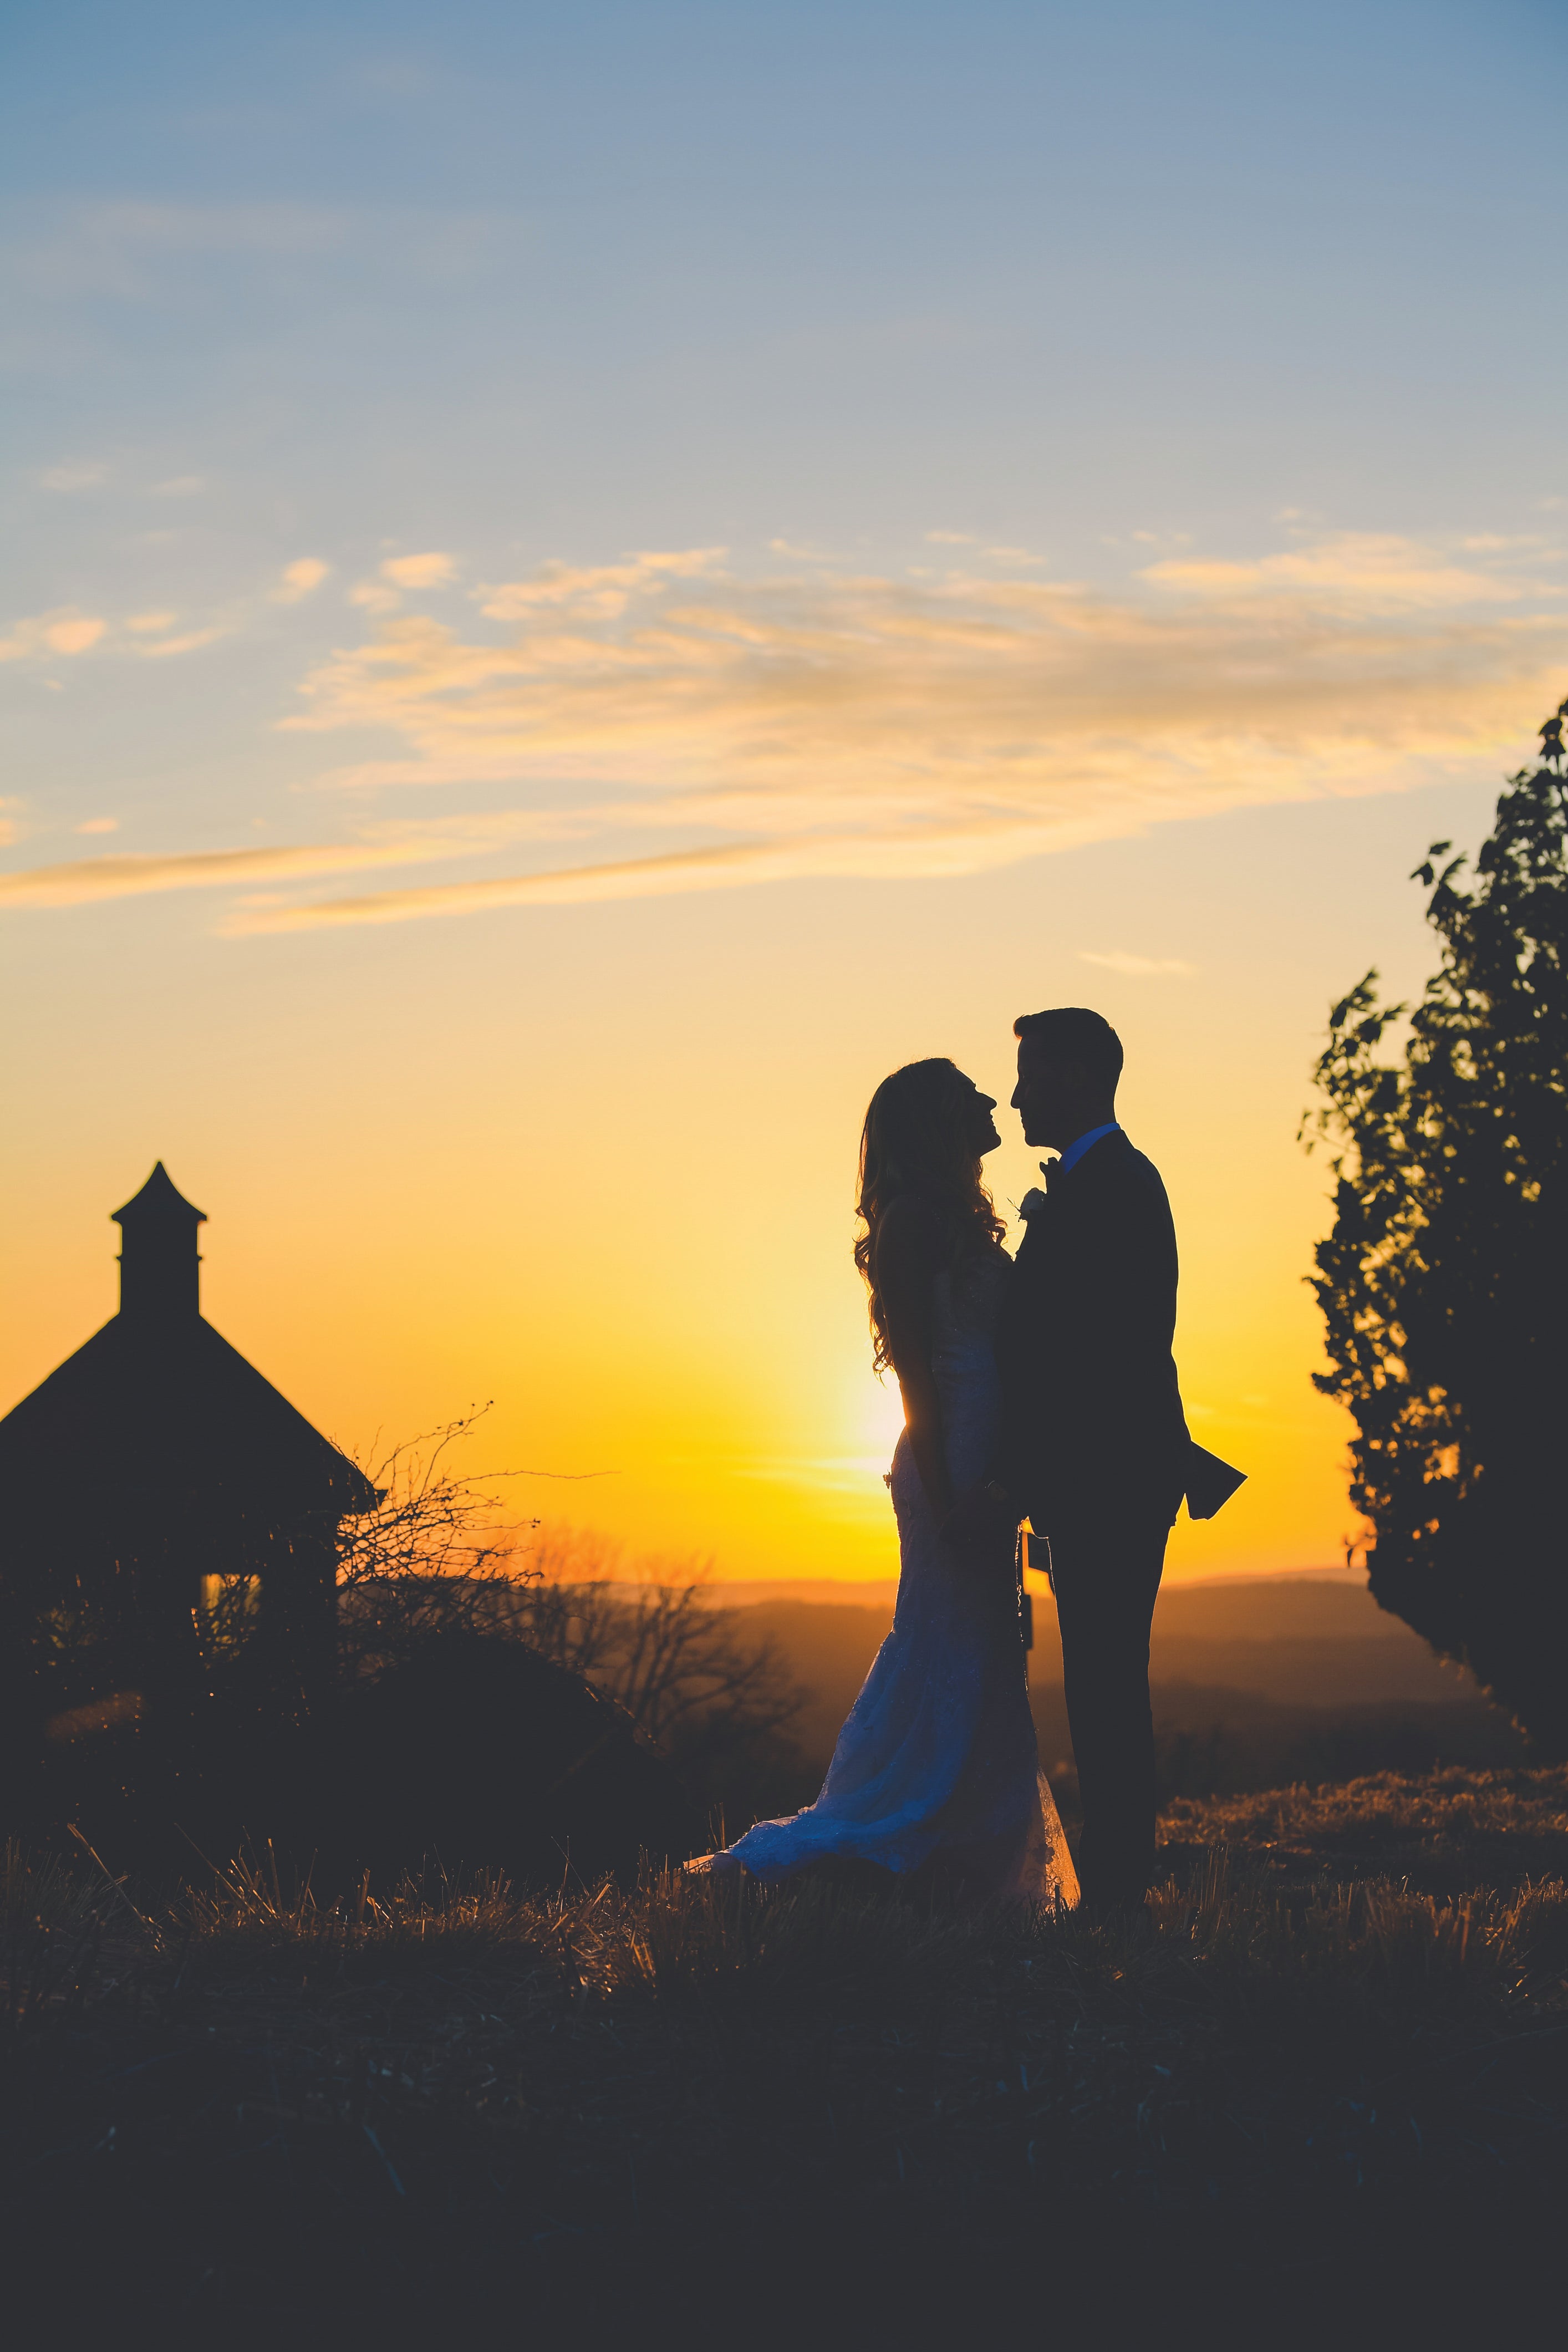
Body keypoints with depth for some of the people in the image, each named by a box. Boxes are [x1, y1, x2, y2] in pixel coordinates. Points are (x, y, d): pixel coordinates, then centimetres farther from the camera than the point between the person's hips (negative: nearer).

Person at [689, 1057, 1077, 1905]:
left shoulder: (955, 1219, 17)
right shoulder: (917, 1220, -10)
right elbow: (915, 1363, -16)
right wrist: (946, 1499, -19)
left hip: (976, 1474, 9)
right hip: (952, 1465, -9)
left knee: (982, 1664, 10)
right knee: (952, 1660, -7)